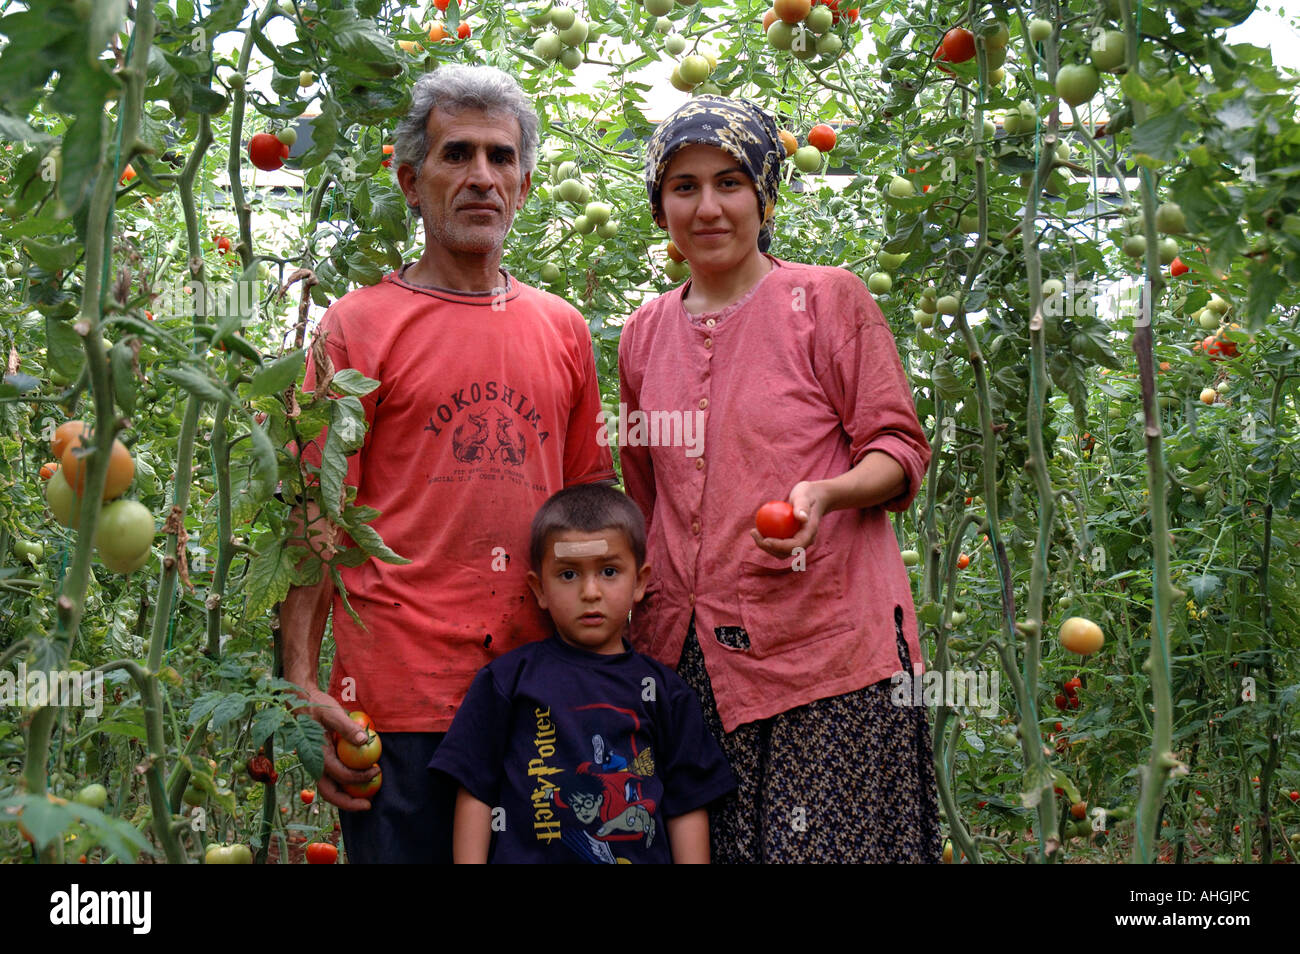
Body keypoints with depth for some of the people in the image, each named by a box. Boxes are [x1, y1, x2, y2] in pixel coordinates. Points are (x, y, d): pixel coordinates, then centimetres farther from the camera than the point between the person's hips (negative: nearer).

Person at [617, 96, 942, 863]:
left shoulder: (828, 297, -1)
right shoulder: (646, 332, 13)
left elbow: (900, 448, -1)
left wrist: (824, 493, -20)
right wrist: (643, 612, 16)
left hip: (824, 638, -4)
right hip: (691, 649, 4)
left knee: (827, 842, -5)